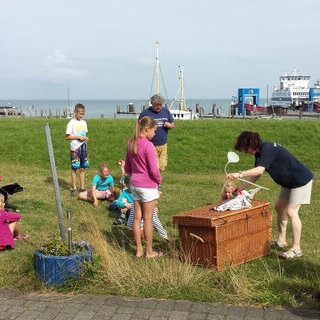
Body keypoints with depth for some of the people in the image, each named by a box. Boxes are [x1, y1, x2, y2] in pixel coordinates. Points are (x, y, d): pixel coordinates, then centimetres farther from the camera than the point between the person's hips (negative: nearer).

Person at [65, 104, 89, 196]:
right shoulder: (71, 123, -6)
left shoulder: (84, 123, 11)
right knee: (74, 168, 0)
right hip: (75, 148, -5)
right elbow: (67, 137, -8)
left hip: (83, 147, 5)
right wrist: (78, 137, -15)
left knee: (82, 168, 7)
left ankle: (82, 188, 13)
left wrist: (85, 138, -3)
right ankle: (74, 188, 8)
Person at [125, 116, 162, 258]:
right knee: (148, 219, 3)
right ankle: (149, 251, 14)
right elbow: (153, 170, -17)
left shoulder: (130, 143, 5)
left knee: (137, 218, 11)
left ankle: (139, 250, 20)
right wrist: (159, 180, 0)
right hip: (148, 185, -7)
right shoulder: (148, 145, -19)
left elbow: (127, 167, 13)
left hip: (134, 184, 7)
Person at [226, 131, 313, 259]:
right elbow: (255, 175, 9)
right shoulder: (259, 152, 4)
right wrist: (240, 188, 3)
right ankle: (281, 240, 28)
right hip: (288, 183, 10)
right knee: (279, 207, 16)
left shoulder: (268, 149, -26)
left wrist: (239, 174, -44)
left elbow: (260, 170, -38)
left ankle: (296, 249, -7)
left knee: (291, 211, -13)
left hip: (301, 180, -10)